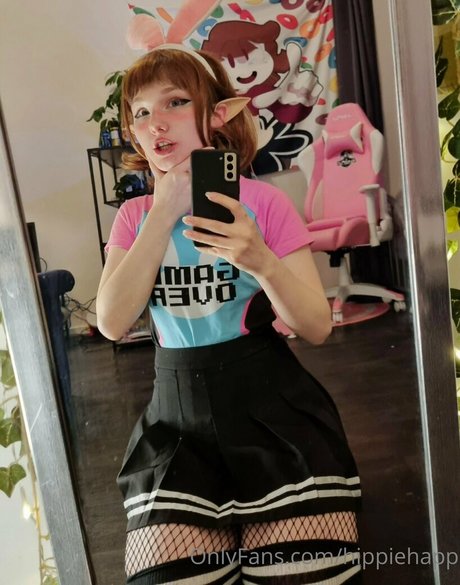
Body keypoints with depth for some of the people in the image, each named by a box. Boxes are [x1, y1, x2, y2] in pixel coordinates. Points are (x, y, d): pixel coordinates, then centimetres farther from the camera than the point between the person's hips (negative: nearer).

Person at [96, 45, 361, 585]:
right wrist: (165, 214, -14)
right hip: (177, 416, 2)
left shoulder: (263, 201, -4)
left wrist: (260, 261, -26)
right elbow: (112, 323, -11)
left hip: (269, 409, -1)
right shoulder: (134, 216, 5)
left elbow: (317, 328, -8)